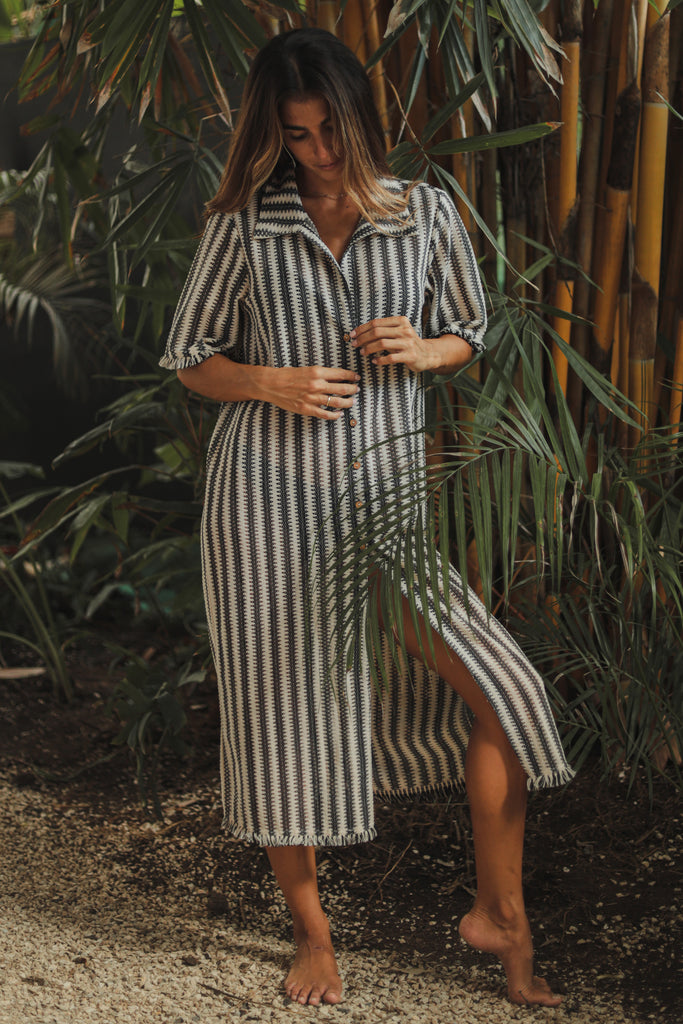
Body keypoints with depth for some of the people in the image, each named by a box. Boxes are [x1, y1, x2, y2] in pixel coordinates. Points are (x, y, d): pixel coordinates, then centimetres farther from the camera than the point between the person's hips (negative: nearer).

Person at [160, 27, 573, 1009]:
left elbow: (469, 334, 17)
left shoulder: (426, 214, 4)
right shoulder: (244, 224, 0)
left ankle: (500, 912, 8)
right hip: (271, 494, -1)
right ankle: (313, 932, 23)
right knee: (286, 705, 4)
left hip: (390, 495, 1)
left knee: (503, 688, -9)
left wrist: (423, 350, -6)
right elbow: (189, 357, 7)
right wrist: (272, 385, -12)